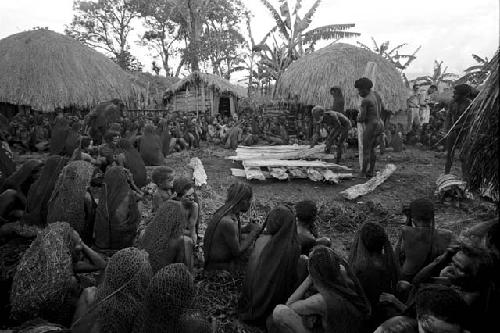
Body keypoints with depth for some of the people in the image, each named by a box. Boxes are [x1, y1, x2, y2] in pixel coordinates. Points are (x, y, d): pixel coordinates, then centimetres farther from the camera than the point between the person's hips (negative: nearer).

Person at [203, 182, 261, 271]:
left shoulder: (226, 211, -4)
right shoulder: (227, 222, -31)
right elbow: (237, 251, -21)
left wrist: (248, 228, -2)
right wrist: (254, 232, -13)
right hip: (218, 265, -8)